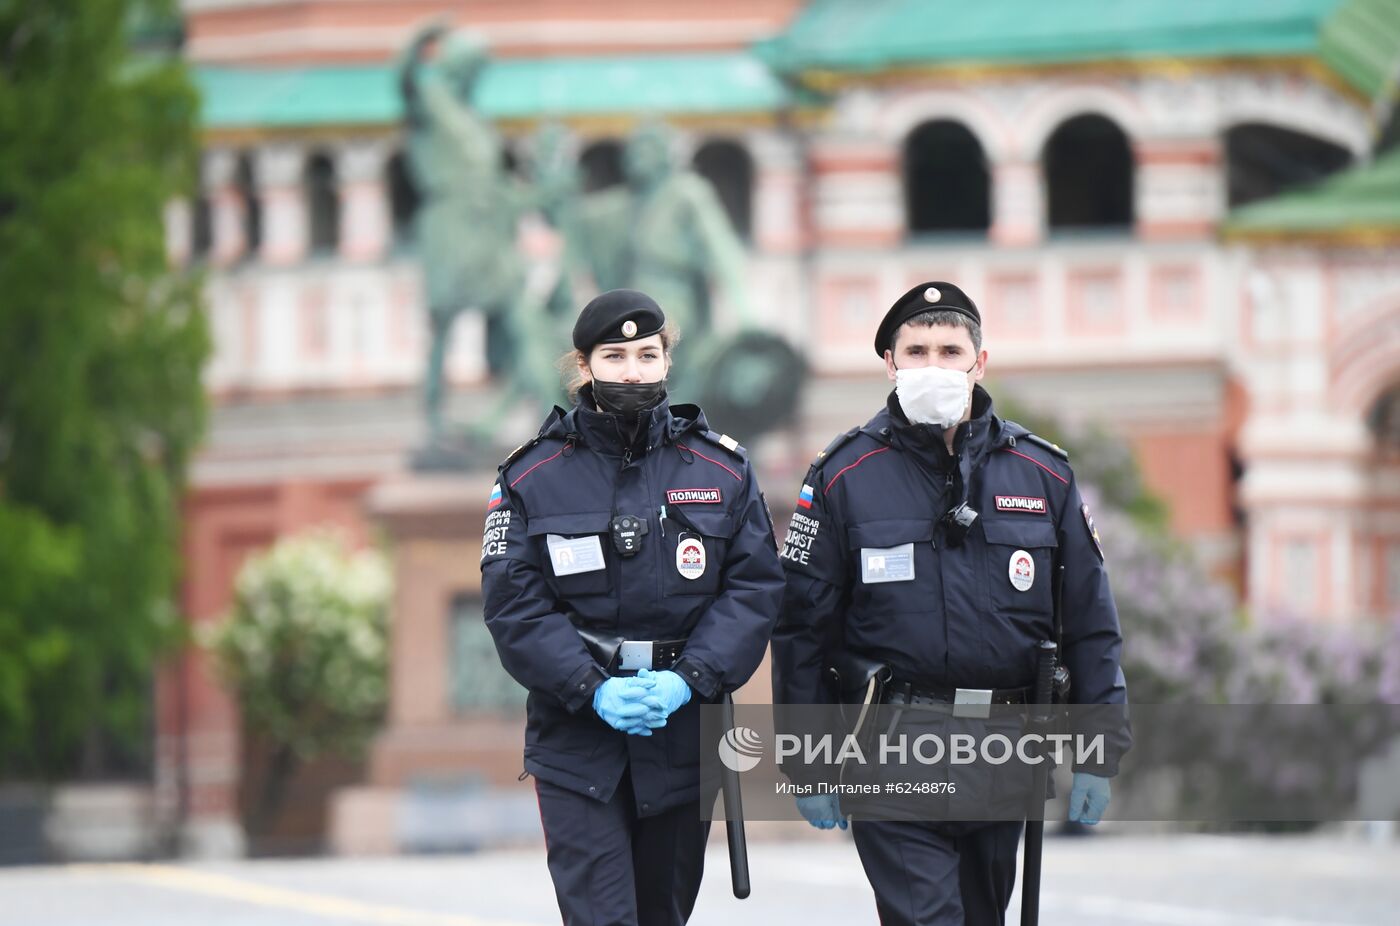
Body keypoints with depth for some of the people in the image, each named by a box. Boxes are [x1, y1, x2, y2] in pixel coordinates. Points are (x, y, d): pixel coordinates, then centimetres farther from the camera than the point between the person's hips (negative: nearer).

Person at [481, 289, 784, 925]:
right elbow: (513, 604, -5)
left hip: (683, 734, 2)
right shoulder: (534, 477, 1)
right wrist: (593, 690, -18)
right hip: (576, 738, -2)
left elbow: (755, 588, -1)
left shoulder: (721, 471, 5)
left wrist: (688, 680, -16)